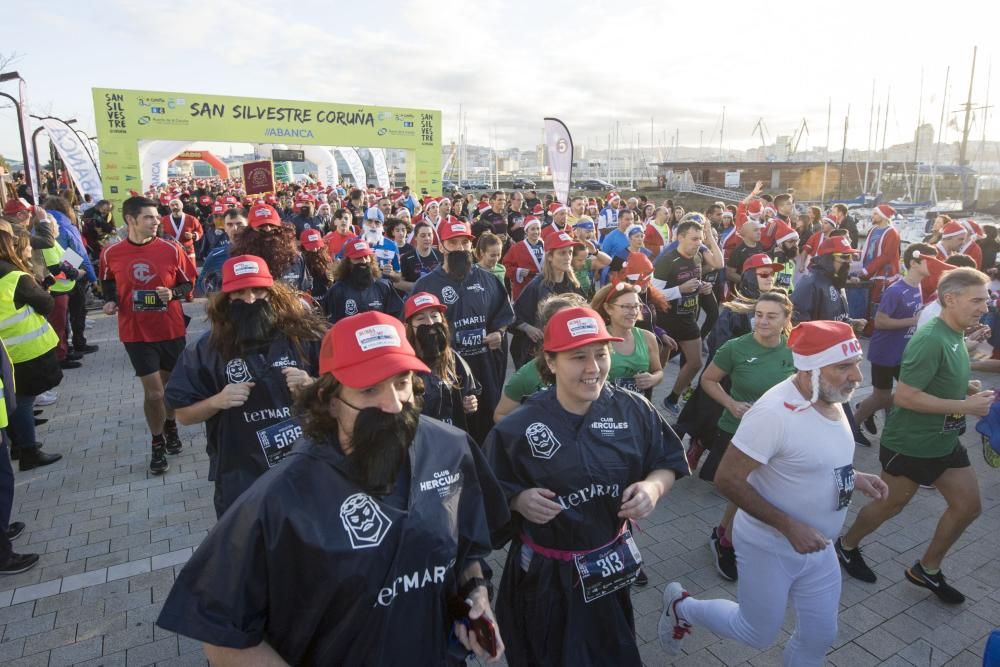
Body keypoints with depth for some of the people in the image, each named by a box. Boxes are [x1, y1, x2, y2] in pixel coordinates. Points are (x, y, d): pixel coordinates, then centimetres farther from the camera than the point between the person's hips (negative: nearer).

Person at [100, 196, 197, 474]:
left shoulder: (171, 249, -9)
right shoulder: (111, 254, -6)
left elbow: (188, 282, 1)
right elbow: (108, 283, 13)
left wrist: (173, 293, -18)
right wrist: (110, 301, -6)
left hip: (171, 329, 1)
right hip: (136, 332, -1)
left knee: (170, 384, 18)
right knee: (153, 391, 0)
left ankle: (171, 427, 45)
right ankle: (157, 445, 21)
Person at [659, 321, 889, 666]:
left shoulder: (832, 399, -3)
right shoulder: (773, 412, -31)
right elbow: (727, 479, -28)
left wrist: (853, 477, -3)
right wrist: (789, 527, -29)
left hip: (818, 547, 8)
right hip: (770, 547, -7)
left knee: (819, 637, 19)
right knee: (758, 635, 12)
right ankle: (681, 606, 36)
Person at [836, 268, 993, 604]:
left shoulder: (955, 335, 4)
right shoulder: (930, 340, -26)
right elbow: (904, 397, -30)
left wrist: (966, 387, 0)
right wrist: (965, 406, -25)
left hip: (945, 442, 9)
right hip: (910, 444, -8)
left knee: (969, 506, 12)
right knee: (891, 504, 9)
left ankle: (927, 569, 29)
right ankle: (846, 546, 34)